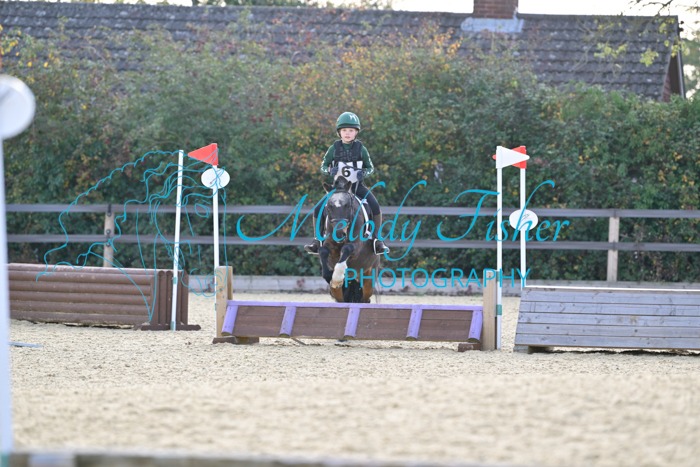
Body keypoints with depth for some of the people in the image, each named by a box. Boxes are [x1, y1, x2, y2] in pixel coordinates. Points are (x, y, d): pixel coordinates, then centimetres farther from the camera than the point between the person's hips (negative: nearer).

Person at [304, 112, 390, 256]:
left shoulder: (361, 148, 0)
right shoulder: (334, 148, 1)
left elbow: (370, 167, 7)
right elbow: (323, 166, 8)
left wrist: (363, 173, -16)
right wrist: (330, 170, -15)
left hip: (357, 185, -1)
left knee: (376, 208, -24)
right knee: (318, 210, -13)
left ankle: (375, 240, -11)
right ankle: (317, 241, 2)